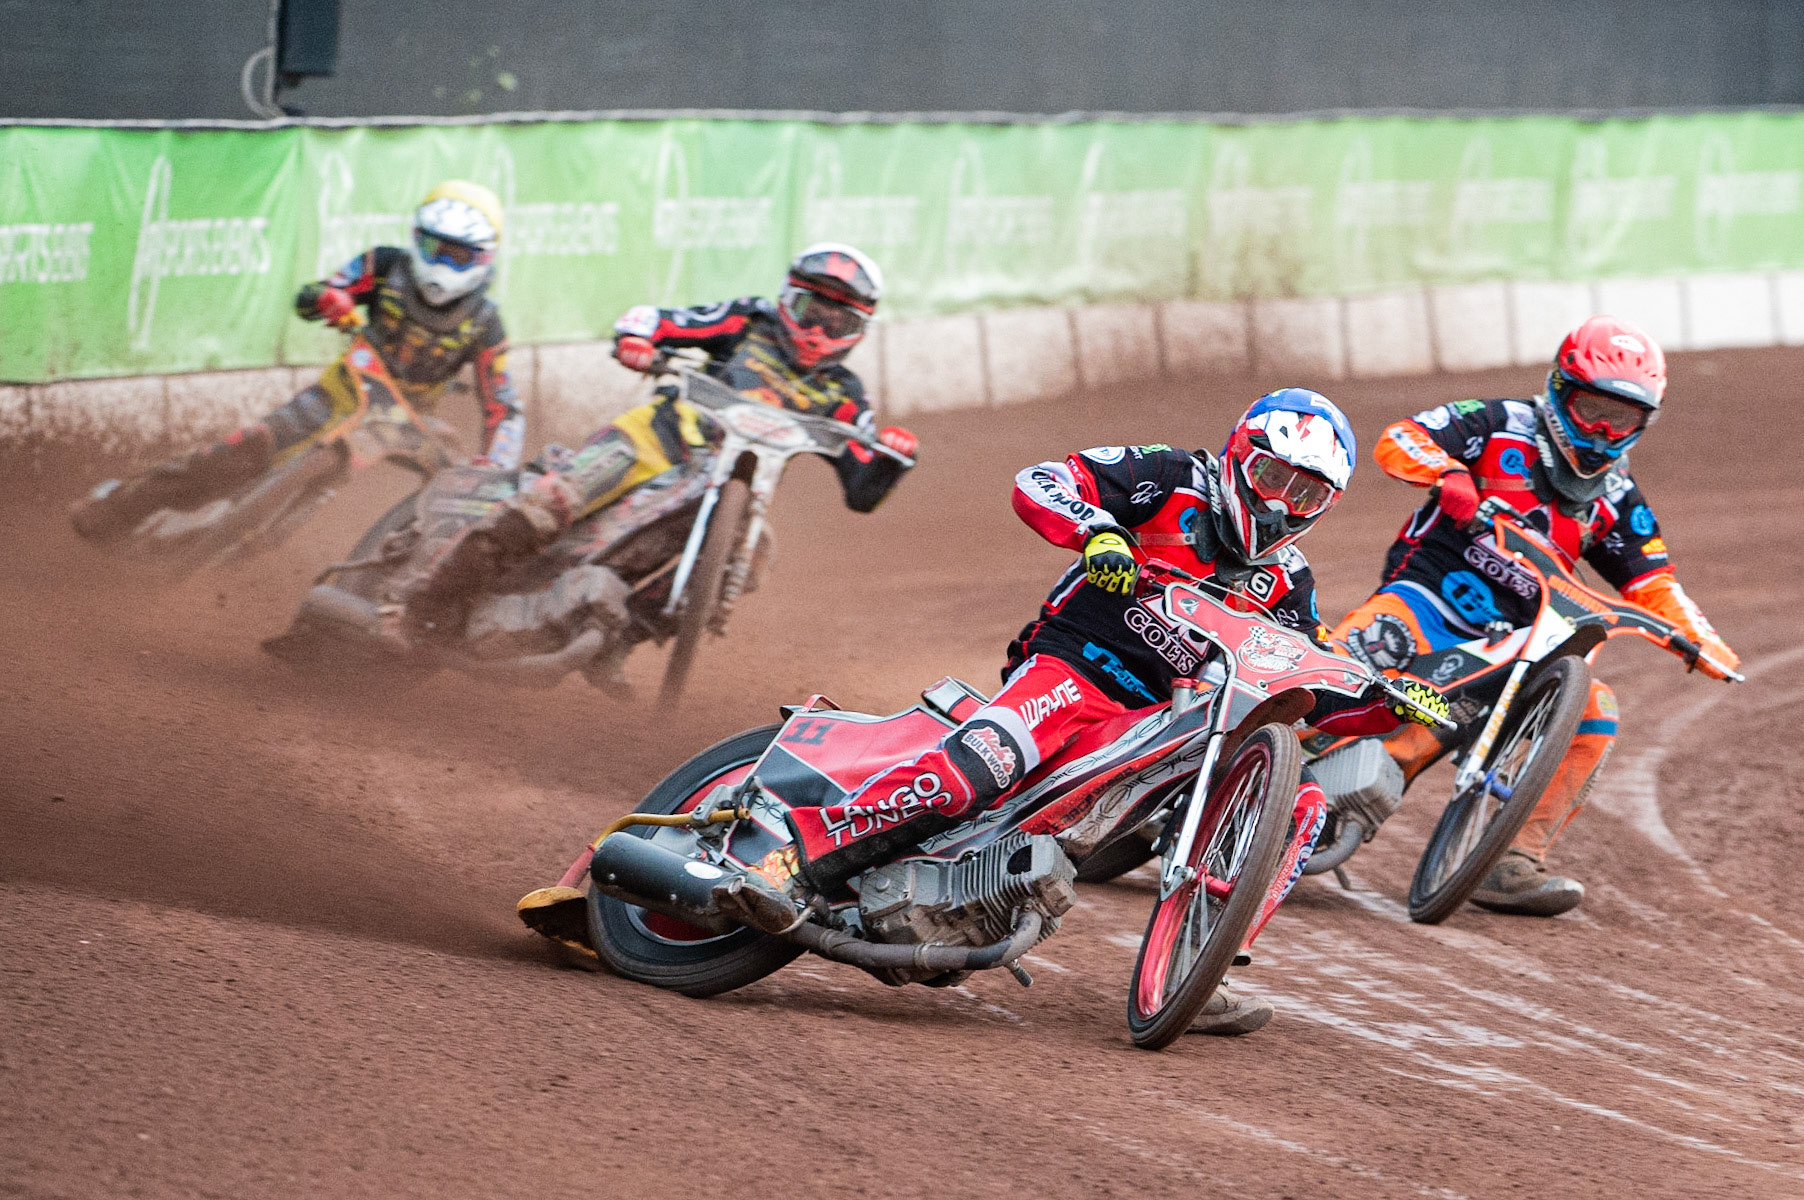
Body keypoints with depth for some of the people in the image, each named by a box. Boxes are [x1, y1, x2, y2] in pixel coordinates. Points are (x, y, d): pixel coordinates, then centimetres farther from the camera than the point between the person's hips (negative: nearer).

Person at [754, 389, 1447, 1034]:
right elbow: (1038, 483, -8)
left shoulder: (1285, 585, 17)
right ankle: (800, 845, -35)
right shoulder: (1175, 481, 1)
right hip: (1071, 664, -6)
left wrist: (1393, 703, 1)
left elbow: (1314, 697, 18)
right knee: (975, 769, -36)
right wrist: (1098, 532, -27)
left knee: (1300, 804, -11)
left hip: (1164, 724, 6)